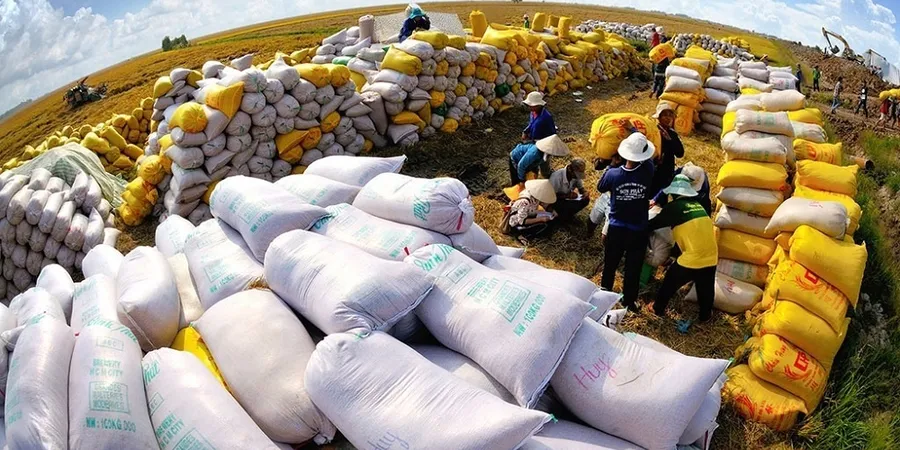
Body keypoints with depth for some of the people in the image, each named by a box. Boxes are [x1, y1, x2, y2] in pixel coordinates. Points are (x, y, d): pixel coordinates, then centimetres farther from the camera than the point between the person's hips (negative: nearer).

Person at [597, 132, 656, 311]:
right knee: (633, 267, 14)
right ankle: (629, 300, 26)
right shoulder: (647, 171, -18)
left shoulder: (613, 174, -19)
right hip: (639, 231, -1)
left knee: (610, 263, 21)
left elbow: (600, 188, 3)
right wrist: (636, 132, 16)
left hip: (616, 228, 1)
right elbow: (647, 154, 4)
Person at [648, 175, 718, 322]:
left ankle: (658, 308, 31)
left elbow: (655, 223, 3)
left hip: (692, 258, -5)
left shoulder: (674, 207, -7)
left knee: (670, 282, 18)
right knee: (706, 289, 25)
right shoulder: (698, 205, 10)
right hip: (711, 257, 5)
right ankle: (705, 315, 40)